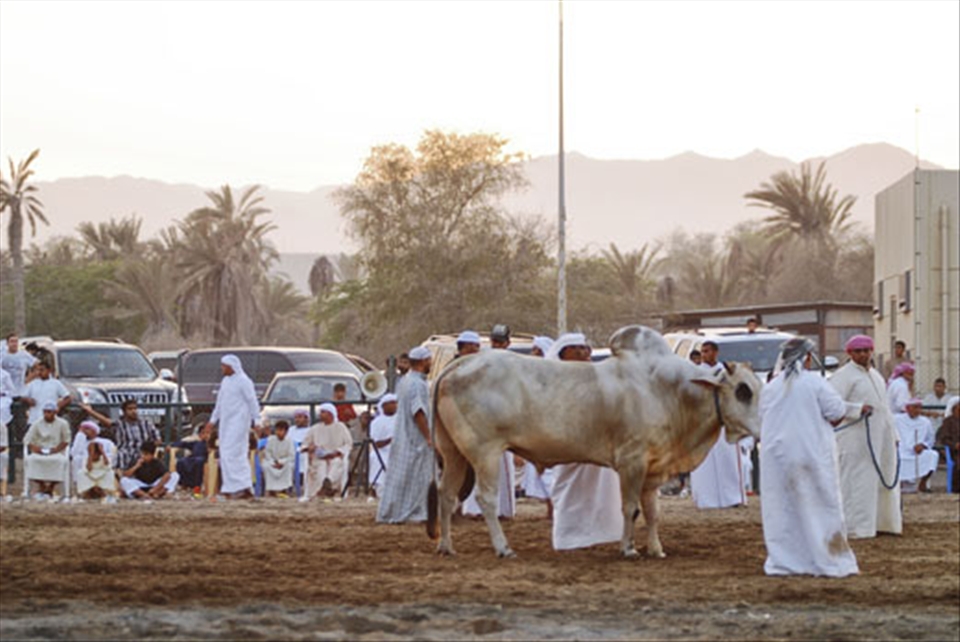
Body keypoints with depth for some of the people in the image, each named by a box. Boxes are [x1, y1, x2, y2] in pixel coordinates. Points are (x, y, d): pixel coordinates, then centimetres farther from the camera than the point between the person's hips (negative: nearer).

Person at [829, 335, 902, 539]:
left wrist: (893, 435, 20)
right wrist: (858, 409, -26)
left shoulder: (876, 375, 19)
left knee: (884, 481, 11)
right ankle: (854, 527, -6)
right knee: (856, 481, -8)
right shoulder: (844, 375, -7)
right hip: (856, 440, -8)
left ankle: (882, 522, 19)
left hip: (880, 438, 8)